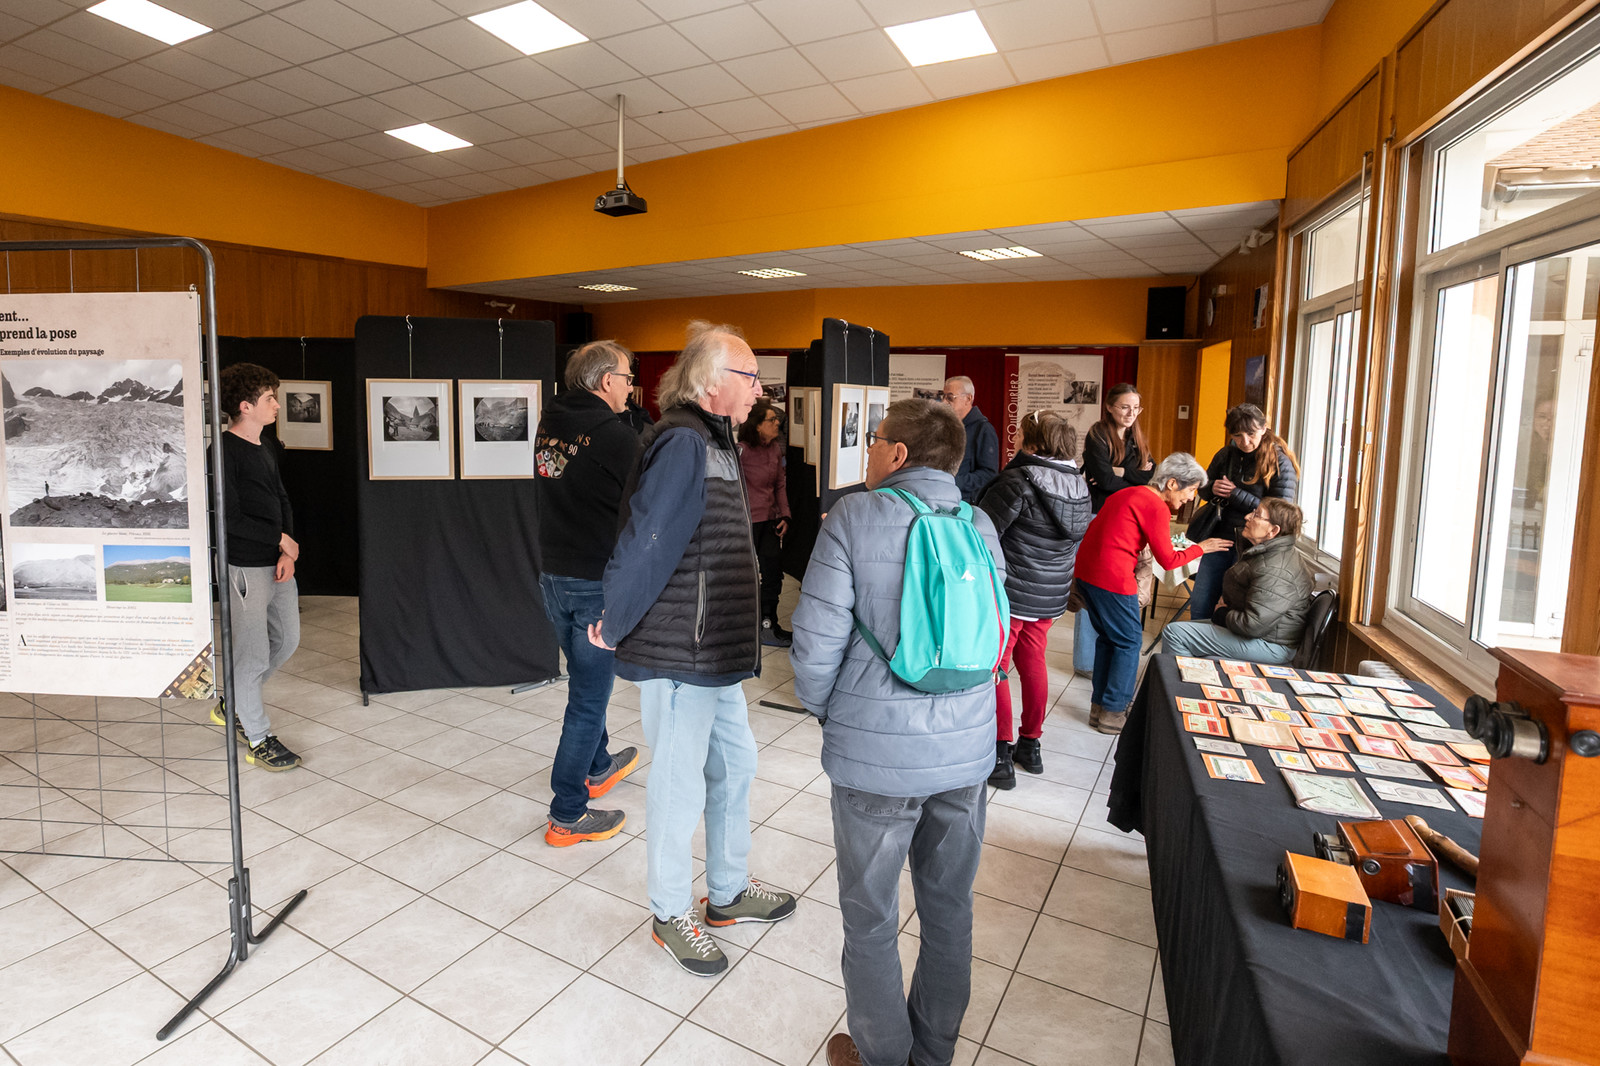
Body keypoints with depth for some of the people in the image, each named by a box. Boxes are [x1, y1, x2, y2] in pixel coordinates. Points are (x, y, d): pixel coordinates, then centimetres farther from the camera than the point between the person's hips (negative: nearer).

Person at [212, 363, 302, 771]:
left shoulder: (269, 448, 11)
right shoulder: (225, 451, -14)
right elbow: (229, 517, -18)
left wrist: (287, 555, 0)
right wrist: (281, 539, -11)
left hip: (279, 563, 9)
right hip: (246, 566, -9)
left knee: (287, 640, 18)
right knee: (252, 653, 2)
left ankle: (233, 706, 38)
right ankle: (258, 739, 17)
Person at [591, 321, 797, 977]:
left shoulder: (713, 441, 12)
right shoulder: (681, 443, -20)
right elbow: (645, 544, -23)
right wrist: (615, 627, -12)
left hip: (717, 650, 10)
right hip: (678, 654, -10)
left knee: (735, 765, 21)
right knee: (680, 785, 7)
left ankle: (729, 891, 41)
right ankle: (671, 915, 30)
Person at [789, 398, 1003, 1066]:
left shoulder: (854, 519, -13)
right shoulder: (981, 526, 2)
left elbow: (816, 644, -15)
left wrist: (824, 710, 4)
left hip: (878, 758, -5)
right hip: (967, 750, 5)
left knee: (871, 919, 16)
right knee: (949, 910, 21)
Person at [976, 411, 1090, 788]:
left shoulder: (1019, 481, -18)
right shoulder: (1080, 488, 5)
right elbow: (1074, 543, 15)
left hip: (1009, 592, -7)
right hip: (1051, 595, 8)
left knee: (994, 668, 2)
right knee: (1033, 663, 18)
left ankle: (1001, 754, 5)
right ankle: (1030, 746, 30)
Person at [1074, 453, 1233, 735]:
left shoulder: (1127, 494, 17)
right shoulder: (1157, 508, -9)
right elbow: (1168, 560, -5)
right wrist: (1200, 548, 8)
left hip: (1084, 571, 9)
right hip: (1112, 579, -9)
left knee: (1108, 637, 20)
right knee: (1128, 642, 6)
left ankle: (1098, 707, 27)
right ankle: (1113, 714, 13)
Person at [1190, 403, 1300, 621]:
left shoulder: (1280, 463, -10)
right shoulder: (1225, 455, 5)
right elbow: (1202, 488, 18)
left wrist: (1236, 494, -17)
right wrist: (1212, 488, -7)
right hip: (1220, 538, 5)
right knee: (1199, 605, 9)